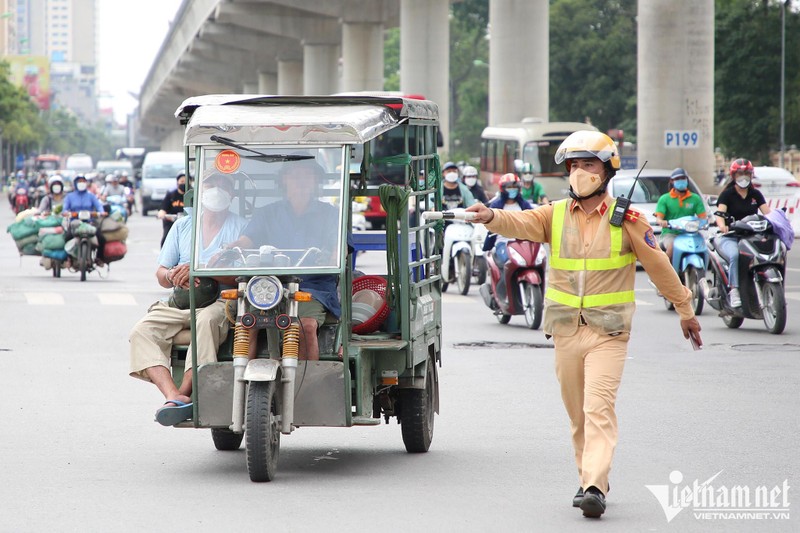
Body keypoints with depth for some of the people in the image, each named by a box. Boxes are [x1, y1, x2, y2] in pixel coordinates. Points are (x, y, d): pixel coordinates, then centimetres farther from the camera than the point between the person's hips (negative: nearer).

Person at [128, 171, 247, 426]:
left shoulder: (240, 227, 8)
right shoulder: (182, 226, 21)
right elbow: (161, 275, 18)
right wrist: (172, 276, -7)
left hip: (220, 302, -4)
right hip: (180, 304, 4)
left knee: (207, 320, -40)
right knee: (141, 331, -25)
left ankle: (185, 392, -42)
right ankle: (173, 396, -42)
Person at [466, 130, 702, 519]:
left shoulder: (626, 219, -1)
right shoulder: (555, 215, 5)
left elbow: (658, 266, 6)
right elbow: (520, 223, -14)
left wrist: (685, 310, 13)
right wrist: (491, 217, -37)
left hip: (608, 331, -4)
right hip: (565, 330, 4)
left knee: (599, 408, -15)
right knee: (577, 413, 11)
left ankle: (594, 488, -22)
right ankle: (591, 478, 25)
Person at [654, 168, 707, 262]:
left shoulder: (695, 198, 13)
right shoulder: (664, 199, 8)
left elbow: (702, 216, 5)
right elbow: (659, 218, -2)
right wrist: (662, 222, -26)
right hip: (670, 233, -2)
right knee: (672, 247, -35)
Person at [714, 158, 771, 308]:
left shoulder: (755, 194, 15)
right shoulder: (727, 194, 3)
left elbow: (767, 212, 3)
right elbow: (720, 213, -12)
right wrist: (722, 225, -35)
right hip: (730, 237, -3)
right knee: (734, 255, -35)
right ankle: (734, 290, -34)